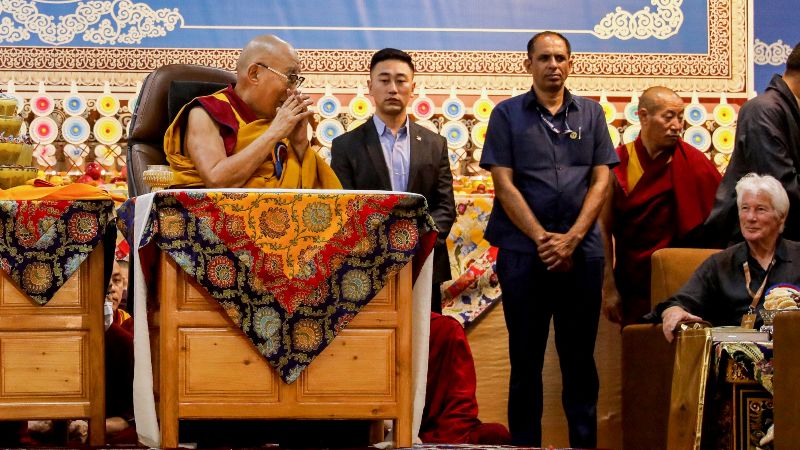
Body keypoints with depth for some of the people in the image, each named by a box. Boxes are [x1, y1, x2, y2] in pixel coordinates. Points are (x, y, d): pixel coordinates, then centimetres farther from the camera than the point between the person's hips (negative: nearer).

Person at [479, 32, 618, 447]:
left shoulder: (591, 113, 10)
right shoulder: (507, 114, 4)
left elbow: (600, 180, 3)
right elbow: (504, 184, -3)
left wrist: (571, 239, -8)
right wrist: (541, 238, -11)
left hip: (582, 252, 2)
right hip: (523, 252, -1)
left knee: (579, 354, 7)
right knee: (526, 357, 4)